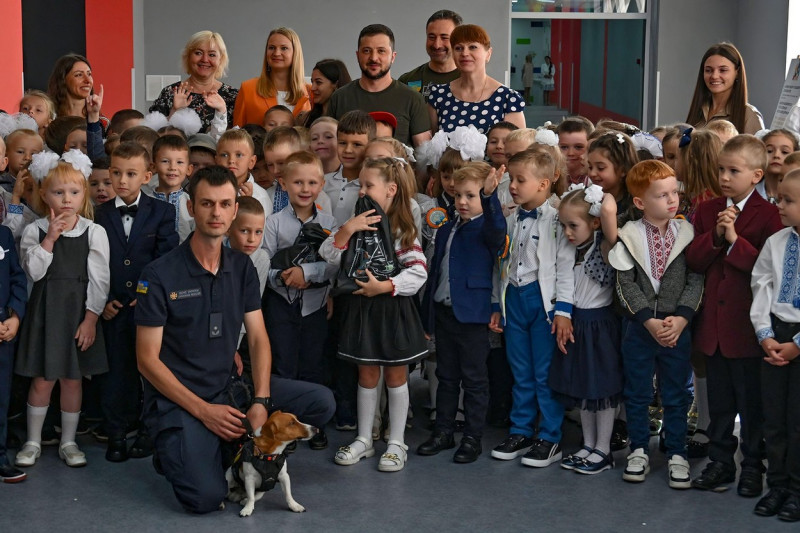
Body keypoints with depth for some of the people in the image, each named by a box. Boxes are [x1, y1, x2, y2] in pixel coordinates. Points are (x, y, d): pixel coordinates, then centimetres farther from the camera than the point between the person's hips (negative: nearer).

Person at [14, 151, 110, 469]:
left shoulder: (94, 232, -3)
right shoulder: (35, 231, -1)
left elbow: (99, 279, -4)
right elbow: (34, 272, -12)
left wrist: (91, 319, -9)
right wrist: (50, 238, -17)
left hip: (78, 312, 0)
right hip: (44, 311, 0)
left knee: (72, 380, 9)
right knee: (42, 380, 6)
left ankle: (68, 442, 22)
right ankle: (33, 441, 21)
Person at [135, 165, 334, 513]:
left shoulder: (242, 268, 5)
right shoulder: (159, 275, -12)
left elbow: (258, 339, 2)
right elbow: (147, 360, -12)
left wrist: (261, 400, -15)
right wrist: (204, 411, -19)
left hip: (229, 388, 6)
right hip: (177, 398, -5)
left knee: (320, 403, -10)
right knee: (206, 497, -25)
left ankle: (232, 450, 3)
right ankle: (173, 451, 8)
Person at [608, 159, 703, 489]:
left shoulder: (687, 233, -3)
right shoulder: (628, 236, -6)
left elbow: (695, 280, -5)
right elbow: (626, 283, -9)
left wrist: (681, 318, -17)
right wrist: (649, 321, -16)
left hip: (678, 328, 0)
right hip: (639, 326, 0)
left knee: (676, 395, 9)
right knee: (637, 393, 11)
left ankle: (677, 454, 21)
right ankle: (639, 451, 25)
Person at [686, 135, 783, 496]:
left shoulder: (767, 214, -8)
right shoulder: (706, 211, 8)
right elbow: (694, 261, 1)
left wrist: (735, 239, -21)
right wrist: (715, 236, -14)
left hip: (747, 324, -5)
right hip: (713, 323, 5)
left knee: (751, 401, 7)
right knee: (719, 401, 15)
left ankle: (752, 466, 19)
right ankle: (720, 462, 26)